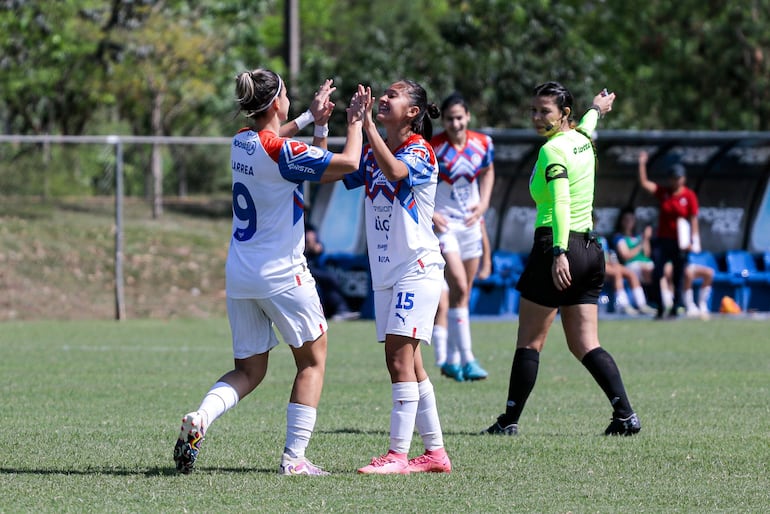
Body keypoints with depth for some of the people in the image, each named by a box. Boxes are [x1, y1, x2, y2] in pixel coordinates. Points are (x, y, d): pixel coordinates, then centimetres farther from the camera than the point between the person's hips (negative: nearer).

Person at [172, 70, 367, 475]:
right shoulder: (281, 151, -18)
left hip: (239, 274, 7)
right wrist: (355, 122, 1)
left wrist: (318, 122, 22)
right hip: (281, 274, -7)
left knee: (248, 370, 13)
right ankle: (294, 457, 5)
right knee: (313, 359, 11)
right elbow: (348, 163, -14)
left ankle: (199, 419, -15)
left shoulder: (242, 142, 6)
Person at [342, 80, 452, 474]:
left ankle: (398, 453, -16)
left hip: (417, 268, -8)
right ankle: (435, 452, 15)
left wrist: (366, 123, -31)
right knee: (406, 363, 9)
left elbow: (393, 171, -31)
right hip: (385, 272, 8)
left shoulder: (420, 152, -10)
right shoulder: (373, 153, 13)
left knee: (400, 358, -14)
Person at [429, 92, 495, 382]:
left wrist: (483, 203, 3)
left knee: (464, 293, 8)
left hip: (470, 224, 5)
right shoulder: (432, 149, -15)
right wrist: (428, 214, -17)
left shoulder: (482, 144, -1)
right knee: (458, 287, -17)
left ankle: (451, 361, 18)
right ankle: (466, 360, -15)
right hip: (442, 224, -5)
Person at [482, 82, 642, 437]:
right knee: (585, 345, 6)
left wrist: (560, 253, -35)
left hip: (556, 247, -8)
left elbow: (561, 203, -25)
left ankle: (509, 421, 5)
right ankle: (626, 414, -7)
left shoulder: (553, 151, -13)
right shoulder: (581, 140, 11)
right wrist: (595, 110, 59)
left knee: (529, 341, 1)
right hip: (589, 248, 8)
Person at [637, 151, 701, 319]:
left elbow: (693, 219, -3)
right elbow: (644, 183, -2)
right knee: (656, 274, -7)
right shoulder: (662, 192, 6)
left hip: (680, 242, -2)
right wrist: (642, 164, -12)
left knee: (677, 278, 2)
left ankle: (675, 309, 9)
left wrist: (693, 240, -11)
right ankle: (660, 309, 0)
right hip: (662, 240, 2)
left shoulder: (689, 195, -1)